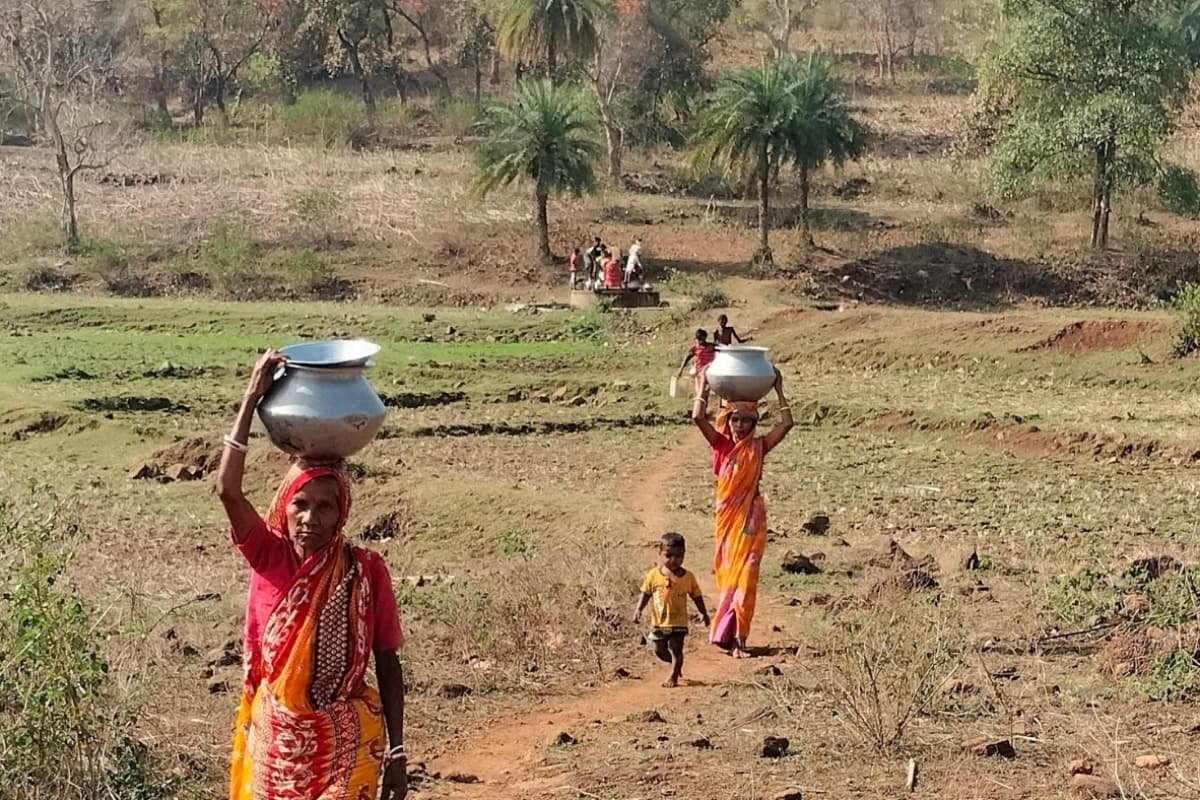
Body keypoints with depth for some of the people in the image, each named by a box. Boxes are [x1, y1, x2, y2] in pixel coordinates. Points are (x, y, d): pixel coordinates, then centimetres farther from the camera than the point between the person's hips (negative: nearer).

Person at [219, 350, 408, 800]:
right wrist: (254, 395, -24)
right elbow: (227, 489, -21)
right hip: (275, 742, 2)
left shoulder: (366, 571, -8)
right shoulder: (269, 558, -5)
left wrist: (396, 753, -4)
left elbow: (388, 665, -2)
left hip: (345, 745, -2)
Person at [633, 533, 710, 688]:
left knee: (676, 650, -2)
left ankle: (673, 677, 11)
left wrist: (704, 614, 8)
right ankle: (676, 664, 38)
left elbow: (696, 596, 4)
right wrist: (639, 610, -11)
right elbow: (645, 594, 1)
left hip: (678, 623, -2)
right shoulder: (654, 575, -7)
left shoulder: (688, 577, -8)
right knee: (659, 651, 11)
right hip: (658, 622, 2)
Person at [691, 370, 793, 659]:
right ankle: (729, 636, 14)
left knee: (745, 578, -5)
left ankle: (738, 638, -3)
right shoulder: (722, 445, 3)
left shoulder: (758, 447, 4)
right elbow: (698, 417, -9)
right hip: (728, 515, 1)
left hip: (751, 518, -1)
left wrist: (779, 391, -2)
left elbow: (786, 423, -5)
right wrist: (703, 388, -4)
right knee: (727, 574, 6)